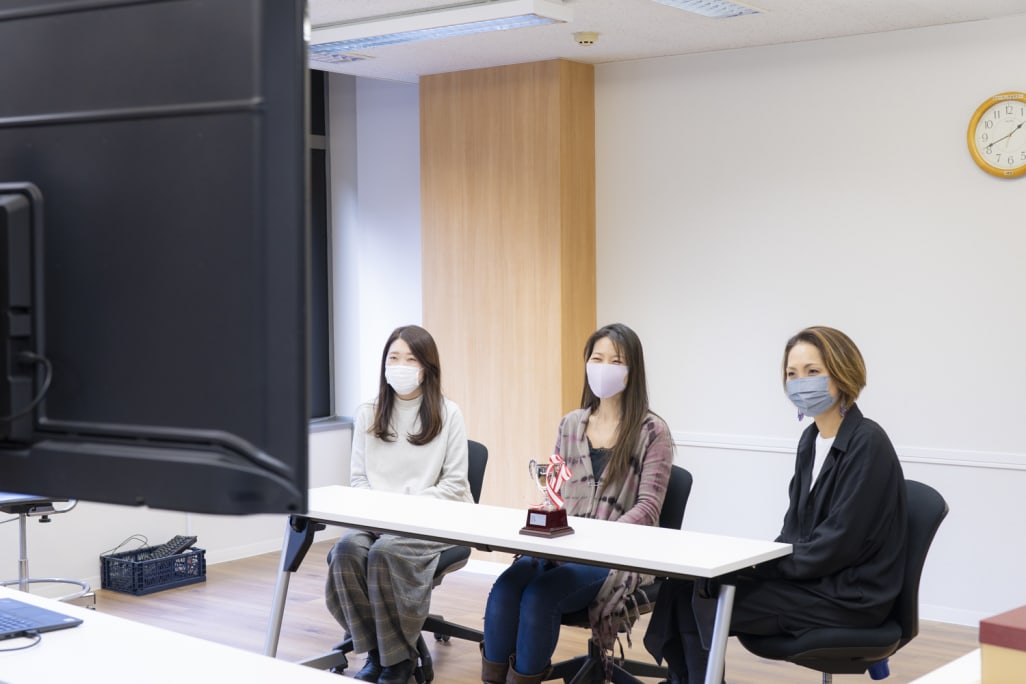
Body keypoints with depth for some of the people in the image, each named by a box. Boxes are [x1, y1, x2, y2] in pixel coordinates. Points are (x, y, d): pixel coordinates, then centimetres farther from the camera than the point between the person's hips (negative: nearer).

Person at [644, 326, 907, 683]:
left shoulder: (867, 443, -16)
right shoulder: (811, 439, 11)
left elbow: (839, 543, -20)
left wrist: (762, 564, -14)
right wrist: (757, 560, -3)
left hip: (850, 595, -8)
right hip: (811, 576, 8)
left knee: (707, 605, -16)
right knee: (684, 585, -8)